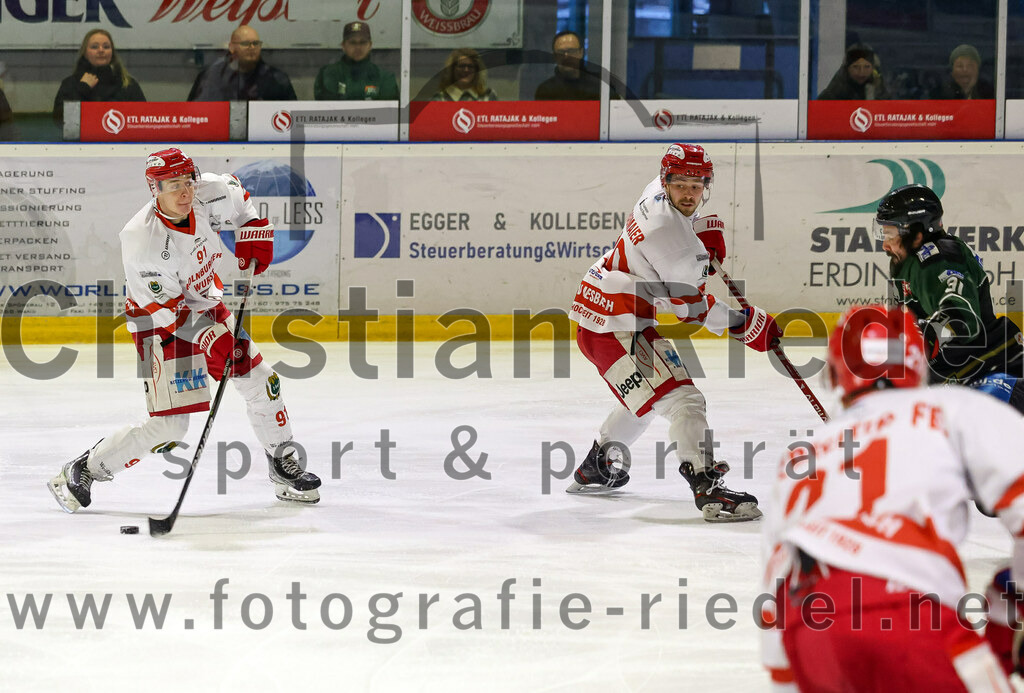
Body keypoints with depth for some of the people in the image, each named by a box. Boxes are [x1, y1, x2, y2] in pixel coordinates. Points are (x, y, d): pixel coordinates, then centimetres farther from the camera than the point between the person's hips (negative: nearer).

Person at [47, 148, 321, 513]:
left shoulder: (207, 195, -16)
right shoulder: (142, 240, -33)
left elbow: (234, 193, 11)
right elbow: (165, 308, -28)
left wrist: (253, 230, 0)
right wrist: (209, 338, -35)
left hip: (205, 305, 7)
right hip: (160, 321, -7)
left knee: (261, 381, 9)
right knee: (169, 426, -12)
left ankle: (286, 469, 27)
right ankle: (80, 472, 0)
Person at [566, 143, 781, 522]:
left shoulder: (658, 194, 4)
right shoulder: (668, 234, -24)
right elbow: (693, 308, -17)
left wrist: (707, 230, 15)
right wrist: (750, 325, -10)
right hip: (617, 327, -11)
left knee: (645, 397, 31)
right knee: (683, 399, -19)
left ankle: (594, 469, 45)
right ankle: (708, 489, -28)